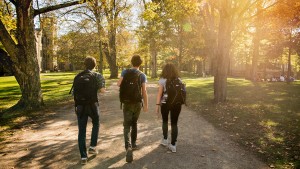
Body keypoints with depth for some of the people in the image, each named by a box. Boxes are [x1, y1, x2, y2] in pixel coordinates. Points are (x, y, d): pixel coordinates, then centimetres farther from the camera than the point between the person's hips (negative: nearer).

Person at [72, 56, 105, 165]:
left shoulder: (77, 77, 7)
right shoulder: (96, 75, -4)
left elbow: (74, 93, 7)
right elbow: (102, 90, -11)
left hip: (80, 106, 2)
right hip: (92, 105, -2)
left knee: (81, 131, 7)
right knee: (96, 124, 24)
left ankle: (83, 157, 9)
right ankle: (92, 147, 19)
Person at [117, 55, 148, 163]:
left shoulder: (125, 72, -2)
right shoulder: (142, 75, -3)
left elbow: (119, 84, -12)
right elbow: (144, 91, -8)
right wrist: (146, 105, -2)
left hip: (127, 102, -1)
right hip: (138, 102, 1)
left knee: (127, 125, -3)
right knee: (134, 123, 19)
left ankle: (128, 147, -21)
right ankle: (133, 144, 30)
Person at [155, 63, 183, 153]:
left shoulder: (162, 80, -5)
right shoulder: (178, 80, 4)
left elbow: (159, 93, -10)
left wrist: (157, 105, -7)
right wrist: (180, 103, 11)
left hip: (165, 103, -2)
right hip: (176, 103, 2)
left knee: (165, 121, 21)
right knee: (174, 123, 8)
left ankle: (165, 139, 29)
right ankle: (173, 145, 7)